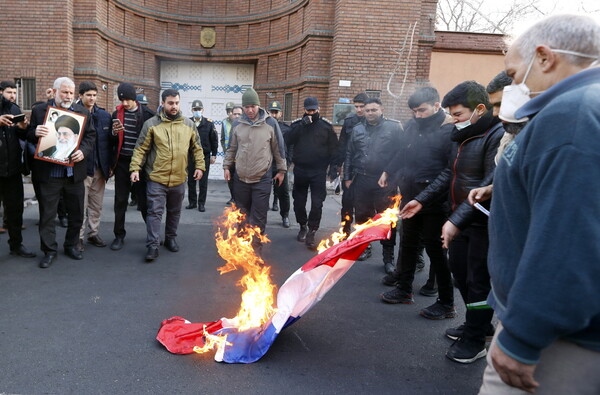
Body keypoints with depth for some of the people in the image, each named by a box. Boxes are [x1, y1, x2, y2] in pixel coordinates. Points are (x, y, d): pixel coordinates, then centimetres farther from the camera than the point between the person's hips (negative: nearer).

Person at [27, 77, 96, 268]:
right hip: (49, 172, -1)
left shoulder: (83, 112, 7)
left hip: (74, 172, 2)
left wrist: (83, 151, -14)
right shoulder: (39, 111, 3)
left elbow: (91, 135, 5)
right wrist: (35, 133, -18)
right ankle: (49, 251, 18)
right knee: (47, 214, 5)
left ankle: (71, 245, 28)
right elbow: (29, 136, 6)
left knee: (76, 213, 10)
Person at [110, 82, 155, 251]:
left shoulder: (147, 114, -5)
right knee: (120, 201, 9)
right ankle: (119, 235, 21)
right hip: (122, 163, 3)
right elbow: (112, 142, 10)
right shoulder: (117, 114, 5)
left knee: (144, 200, 4)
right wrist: (114, 133, -12)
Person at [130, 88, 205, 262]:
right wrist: (135, 168, -11)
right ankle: (153, 245, 5)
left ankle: (171, 238, 34)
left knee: (174, 212, 17)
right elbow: (140, 149, -3)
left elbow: (197, 148, 12)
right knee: (155, 212, -2)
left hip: (179, 179, 3)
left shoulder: (189, 124, 4)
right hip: (156, 178, -3)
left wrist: (199, 166, 6)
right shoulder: (151, 124, -5)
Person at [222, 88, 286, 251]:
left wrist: (281, 170, 5)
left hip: (262, 179, -3)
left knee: (258, 217, -1)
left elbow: (278, 148, 3)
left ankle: (255, 246, 12)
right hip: (240, 178, 3)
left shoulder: (270, 123, -3)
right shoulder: (237, 124, 4)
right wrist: (226, 166, 10)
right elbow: (232, 149, 14)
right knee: (242, 213, 14)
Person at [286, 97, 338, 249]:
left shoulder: (326, 125, 1)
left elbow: (333, 147, 1)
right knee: (299, 202, 12)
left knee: (317, 203, -4)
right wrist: (302, 125, -18)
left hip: (319, 172, -2)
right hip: (300, 170, 2)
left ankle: (311, 232, 6)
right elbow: (288, 140, -10)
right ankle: (303, 227, 32)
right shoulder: (297, 124, 6)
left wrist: (334, 167, -6)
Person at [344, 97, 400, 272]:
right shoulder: (357, 129, 9)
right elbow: (349, 155, 13)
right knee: (362, 216, 14)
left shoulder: (394, 127, -4)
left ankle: (388, 257, 11)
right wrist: (347, 177, 10)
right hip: (361, 180, 4)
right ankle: (365, 247, 32)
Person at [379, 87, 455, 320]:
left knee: (435, 248, 1)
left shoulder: (449, 131, -14)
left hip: (434, 201, -7)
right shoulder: (412, 126, 8)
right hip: (409, 196, 7)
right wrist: (388, 172, 19)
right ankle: (404, 290, 34)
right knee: (408, 244, 17)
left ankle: (447, 303, 16)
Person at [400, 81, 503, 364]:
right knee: (458, 269, 17)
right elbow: (450, 174, 16)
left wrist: (457, 220, -30)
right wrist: (422, 200, 9)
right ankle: (479, 323, 37)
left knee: (478, 280, 2)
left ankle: (474, 340, 20)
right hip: (460, 219, 9)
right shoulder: (463, 136, 9)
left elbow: (491, 187, -27)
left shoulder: (498, 136, -19)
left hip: (483, 223, -9)